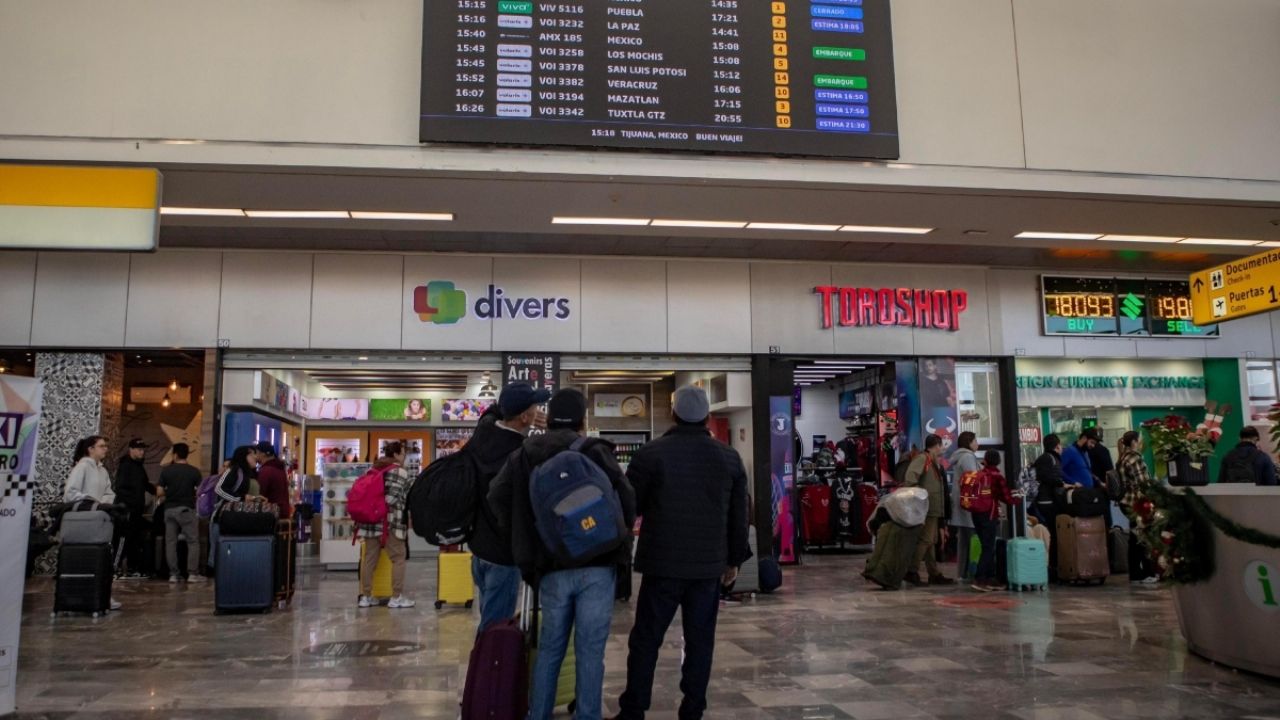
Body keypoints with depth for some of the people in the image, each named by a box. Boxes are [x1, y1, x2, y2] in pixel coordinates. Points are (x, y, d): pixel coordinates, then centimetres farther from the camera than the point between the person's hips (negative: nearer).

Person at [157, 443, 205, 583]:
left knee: (170, 541, 9)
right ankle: (193, 573, 0)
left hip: (170, 509, 2)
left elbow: (160, 493, 0)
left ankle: (173, 574, 9)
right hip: (187, 509, -2)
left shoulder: (166, 471, 0)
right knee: (193, 541, 4)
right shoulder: (194, 471, -5)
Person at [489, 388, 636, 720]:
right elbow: (626, 500, -9)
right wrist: (616, 538, 9)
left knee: (549, 648, 17)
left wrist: (523, 536, 11)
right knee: (590, 651, 5)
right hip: (597, 564, -3)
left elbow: (497, 496, -3)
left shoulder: (524, 455, 6)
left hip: (551, 567, 3)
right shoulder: (595, 451, -4)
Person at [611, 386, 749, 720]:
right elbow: (739, 515, 9)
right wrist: (734, 559, 18)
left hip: (662, 564, -2)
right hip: (709, 565, 3)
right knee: (700, 640, 9)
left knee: (646, 640, 7)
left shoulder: (650, 454, -8)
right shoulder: (730, 457, 4)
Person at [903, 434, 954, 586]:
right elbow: (911, 476, -26)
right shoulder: (922, 458, -11)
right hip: (926, 509, -10)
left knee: (930, 541, 13)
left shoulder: (933, 462, 20)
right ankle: (912, 571, -9)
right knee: (925, 539, -11)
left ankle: (934, 574, 19)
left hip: (933, 509, 10)